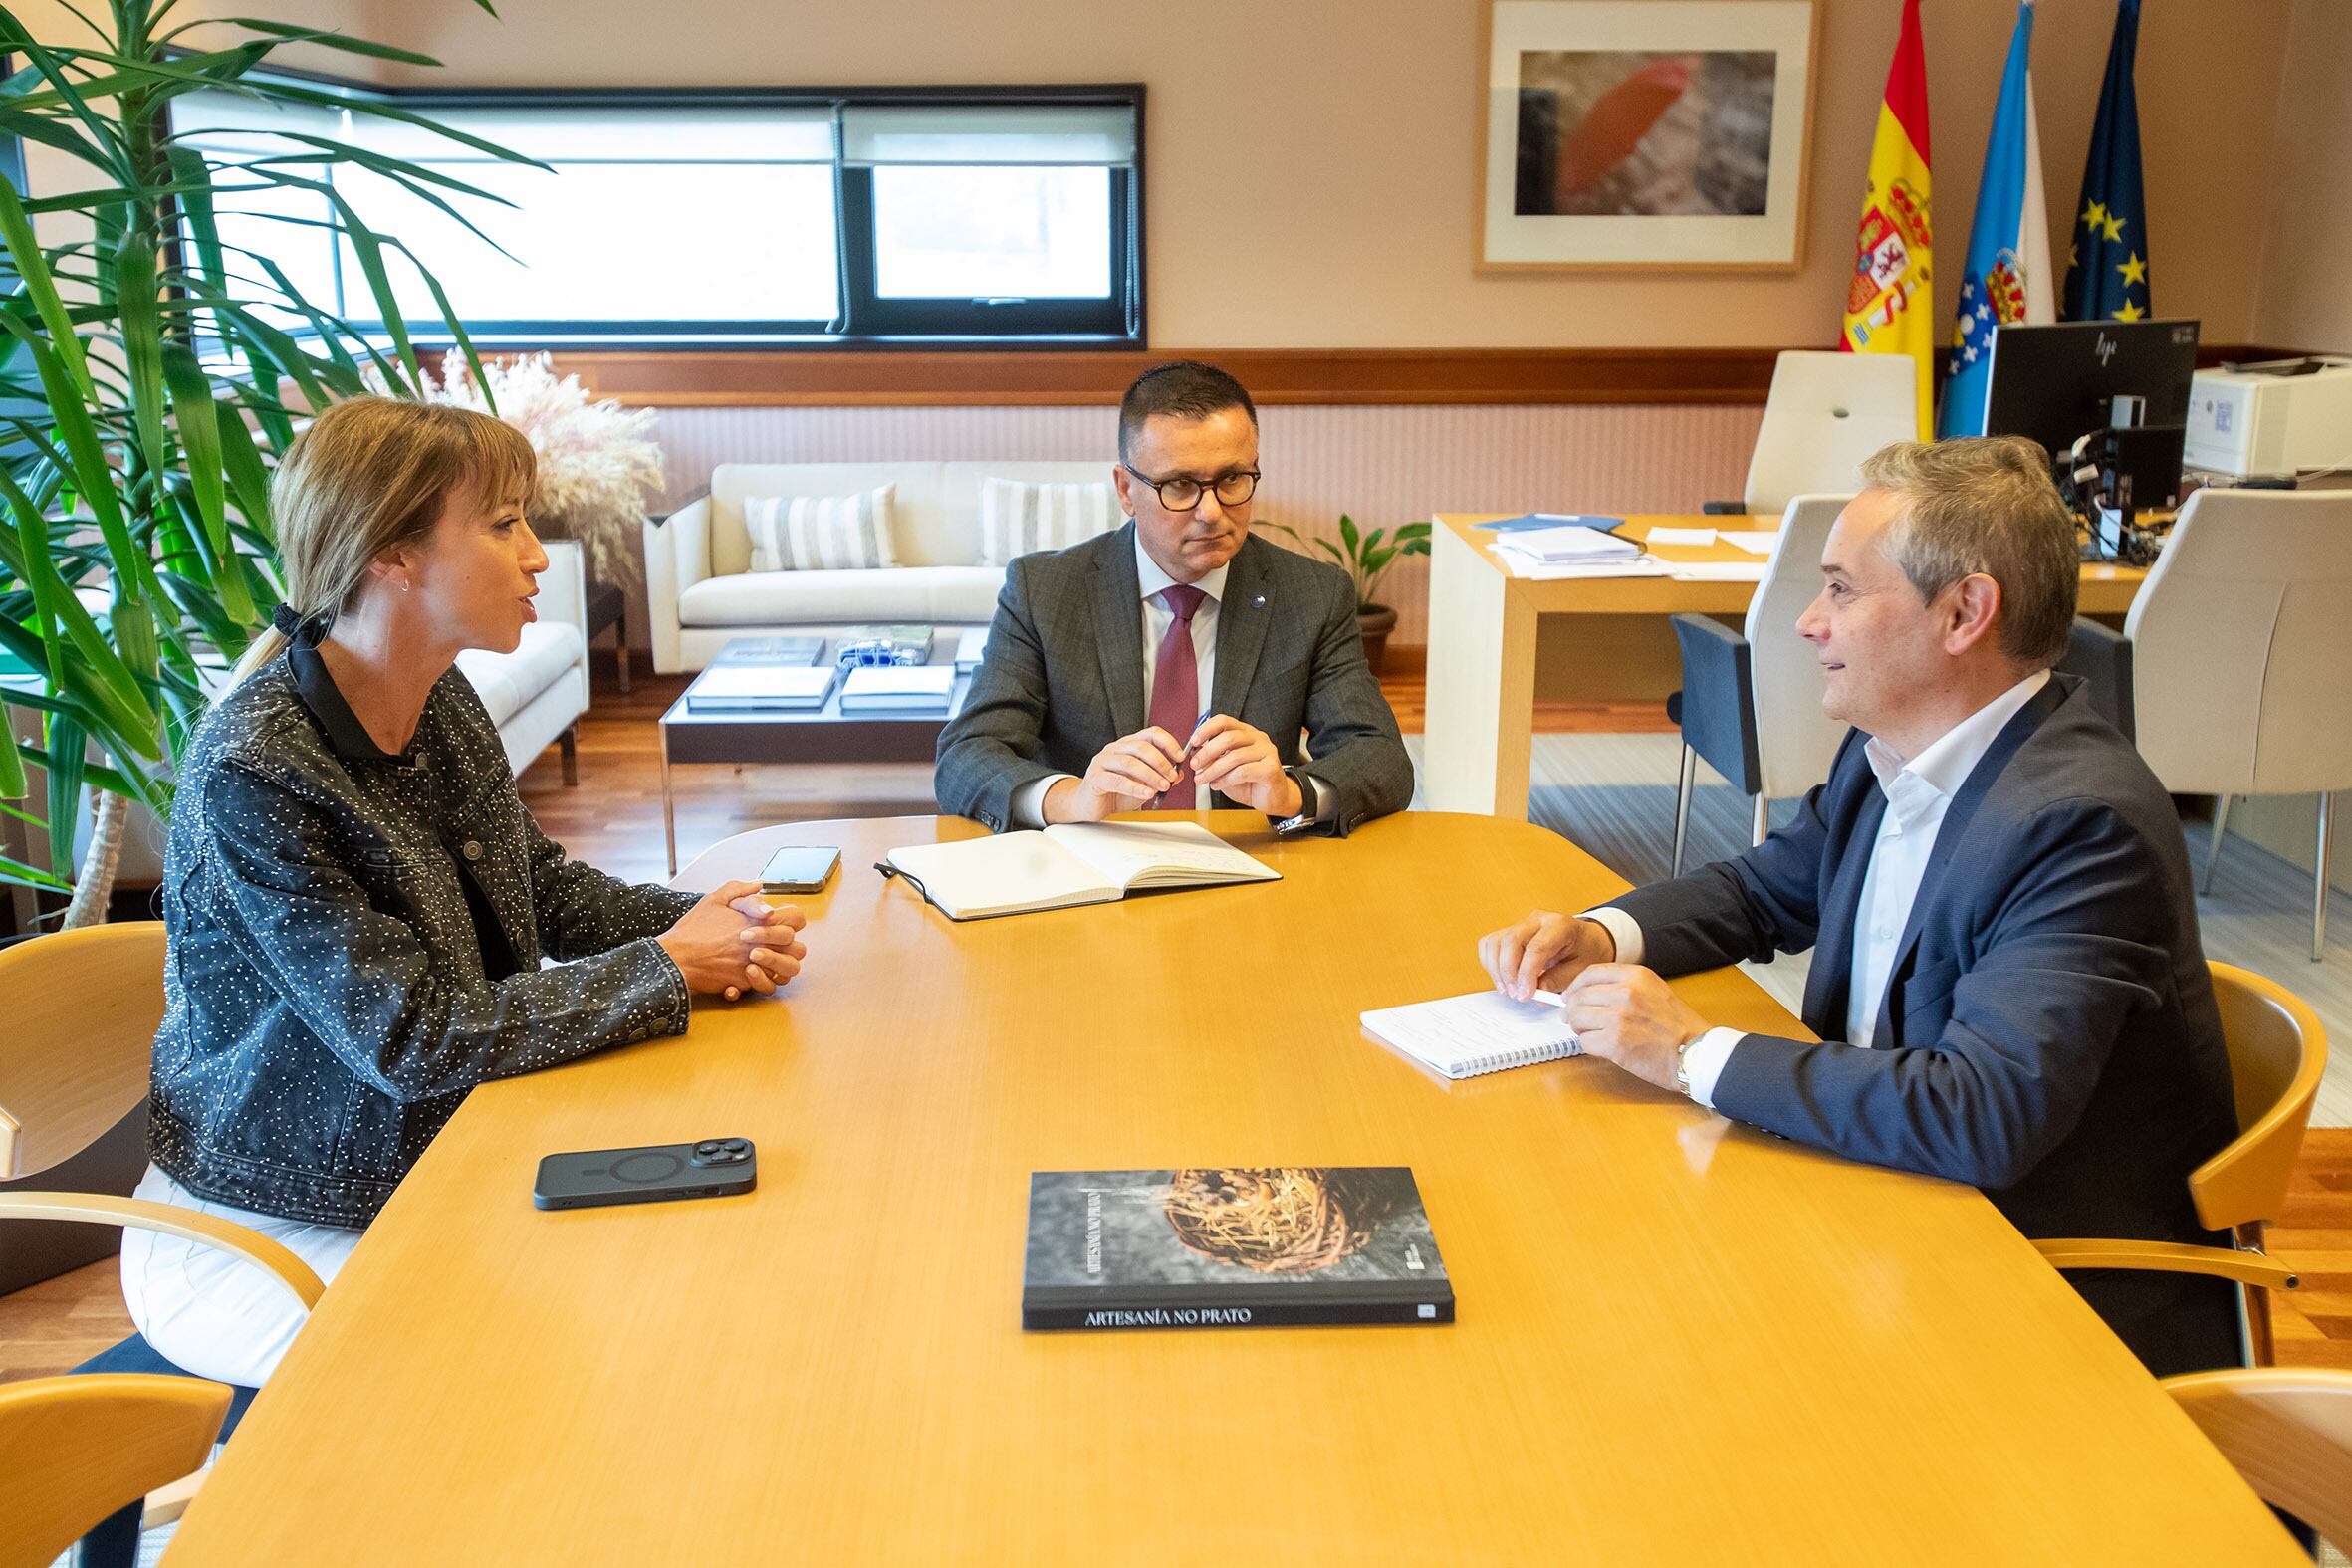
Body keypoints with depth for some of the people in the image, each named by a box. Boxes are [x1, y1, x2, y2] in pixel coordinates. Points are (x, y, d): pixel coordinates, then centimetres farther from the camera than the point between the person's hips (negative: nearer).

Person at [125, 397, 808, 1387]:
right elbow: (416, 1036, -27)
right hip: (267, 1235, -7)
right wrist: (668, 969, -21)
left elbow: (542, 885, 10)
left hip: (434, 1173, 7)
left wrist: (705, 925, -9)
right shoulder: (251, 774, -26)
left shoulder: (441, 702, -1)